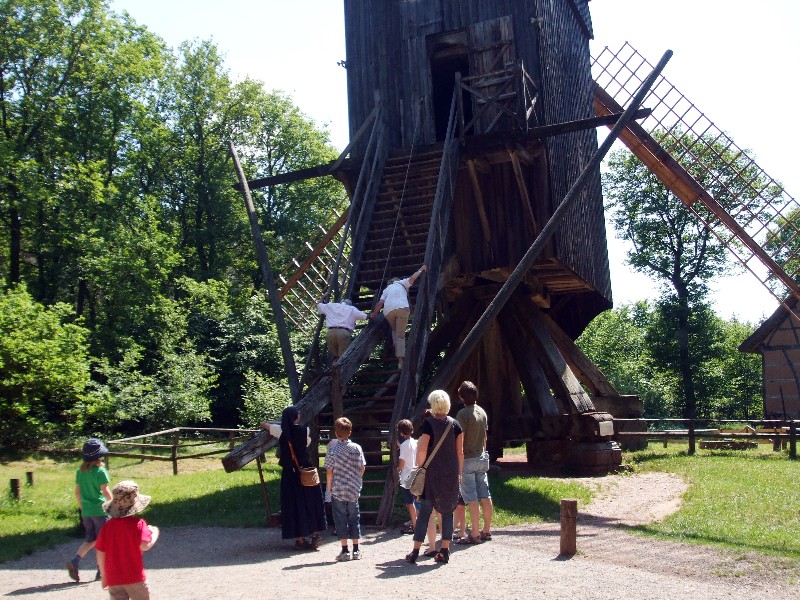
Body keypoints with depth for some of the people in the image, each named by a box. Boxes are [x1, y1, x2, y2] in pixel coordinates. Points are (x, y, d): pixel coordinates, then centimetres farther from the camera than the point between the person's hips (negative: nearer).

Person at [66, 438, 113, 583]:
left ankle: (74, 560, -3)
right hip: (100, 511, -6)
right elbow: (105, 492, -14)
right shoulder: (100, 471, -14)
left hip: (86, 511, 6)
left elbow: (77, 492, 11)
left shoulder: (80, 471, 5)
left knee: (90, 540, 17)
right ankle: (101, 572, 12)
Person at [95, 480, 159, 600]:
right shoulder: (138, 523, -13)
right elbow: (144, 546, -25)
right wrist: (154, 533, -5)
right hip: (135, 577, -4)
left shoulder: (107, 526, 0)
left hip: (113, 579, 4)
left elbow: (100, 553, 4)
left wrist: (104, 576, 15)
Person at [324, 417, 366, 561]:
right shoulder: (357, 448, -2)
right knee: (354, 518, 11)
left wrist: (329, 488, 4)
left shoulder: (333, 451, -9)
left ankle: (345, 551, 3)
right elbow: (362, 468, 3)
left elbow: (329, 472, -8)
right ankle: (356, 550, 13)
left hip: (338, 491, -2)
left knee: (341, 520, 4)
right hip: (354, 490, 3)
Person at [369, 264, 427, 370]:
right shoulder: (401, 283, 27)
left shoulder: (386, 290, 32)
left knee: (394, 330, 28)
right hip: (402, 308, -2)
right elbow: (412, 278, 10)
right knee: (400, 335, -3)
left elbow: (380, 303, 18)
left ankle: (397, 352, 13)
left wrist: (373, 314, 26)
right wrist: (421, 269, 24)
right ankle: (400, 360, -12)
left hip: (388, 310, 2)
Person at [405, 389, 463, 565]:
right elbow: (460, 452, 4)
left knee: (424, 511, 4)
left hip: (432, 474, -3)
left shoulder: (428, 423, -8)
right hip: (451, 474, 3)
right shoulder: (455, 424, 2)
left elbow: (422, 450, -14)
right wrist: (459, 473, 13)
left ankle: (415, 551, 5)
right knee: (447, 511, 10)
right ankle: (445, 551, 10)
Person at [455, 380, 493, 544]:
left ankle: (475, 534, -2)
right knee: (485, 496, 10)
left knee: (471, 499, -4)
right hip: (482, 458, 7)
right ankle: (486, 530, 18)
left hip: (467, 460, -7)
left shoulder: (463, 414, -14)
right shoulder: (482, 412, 8)